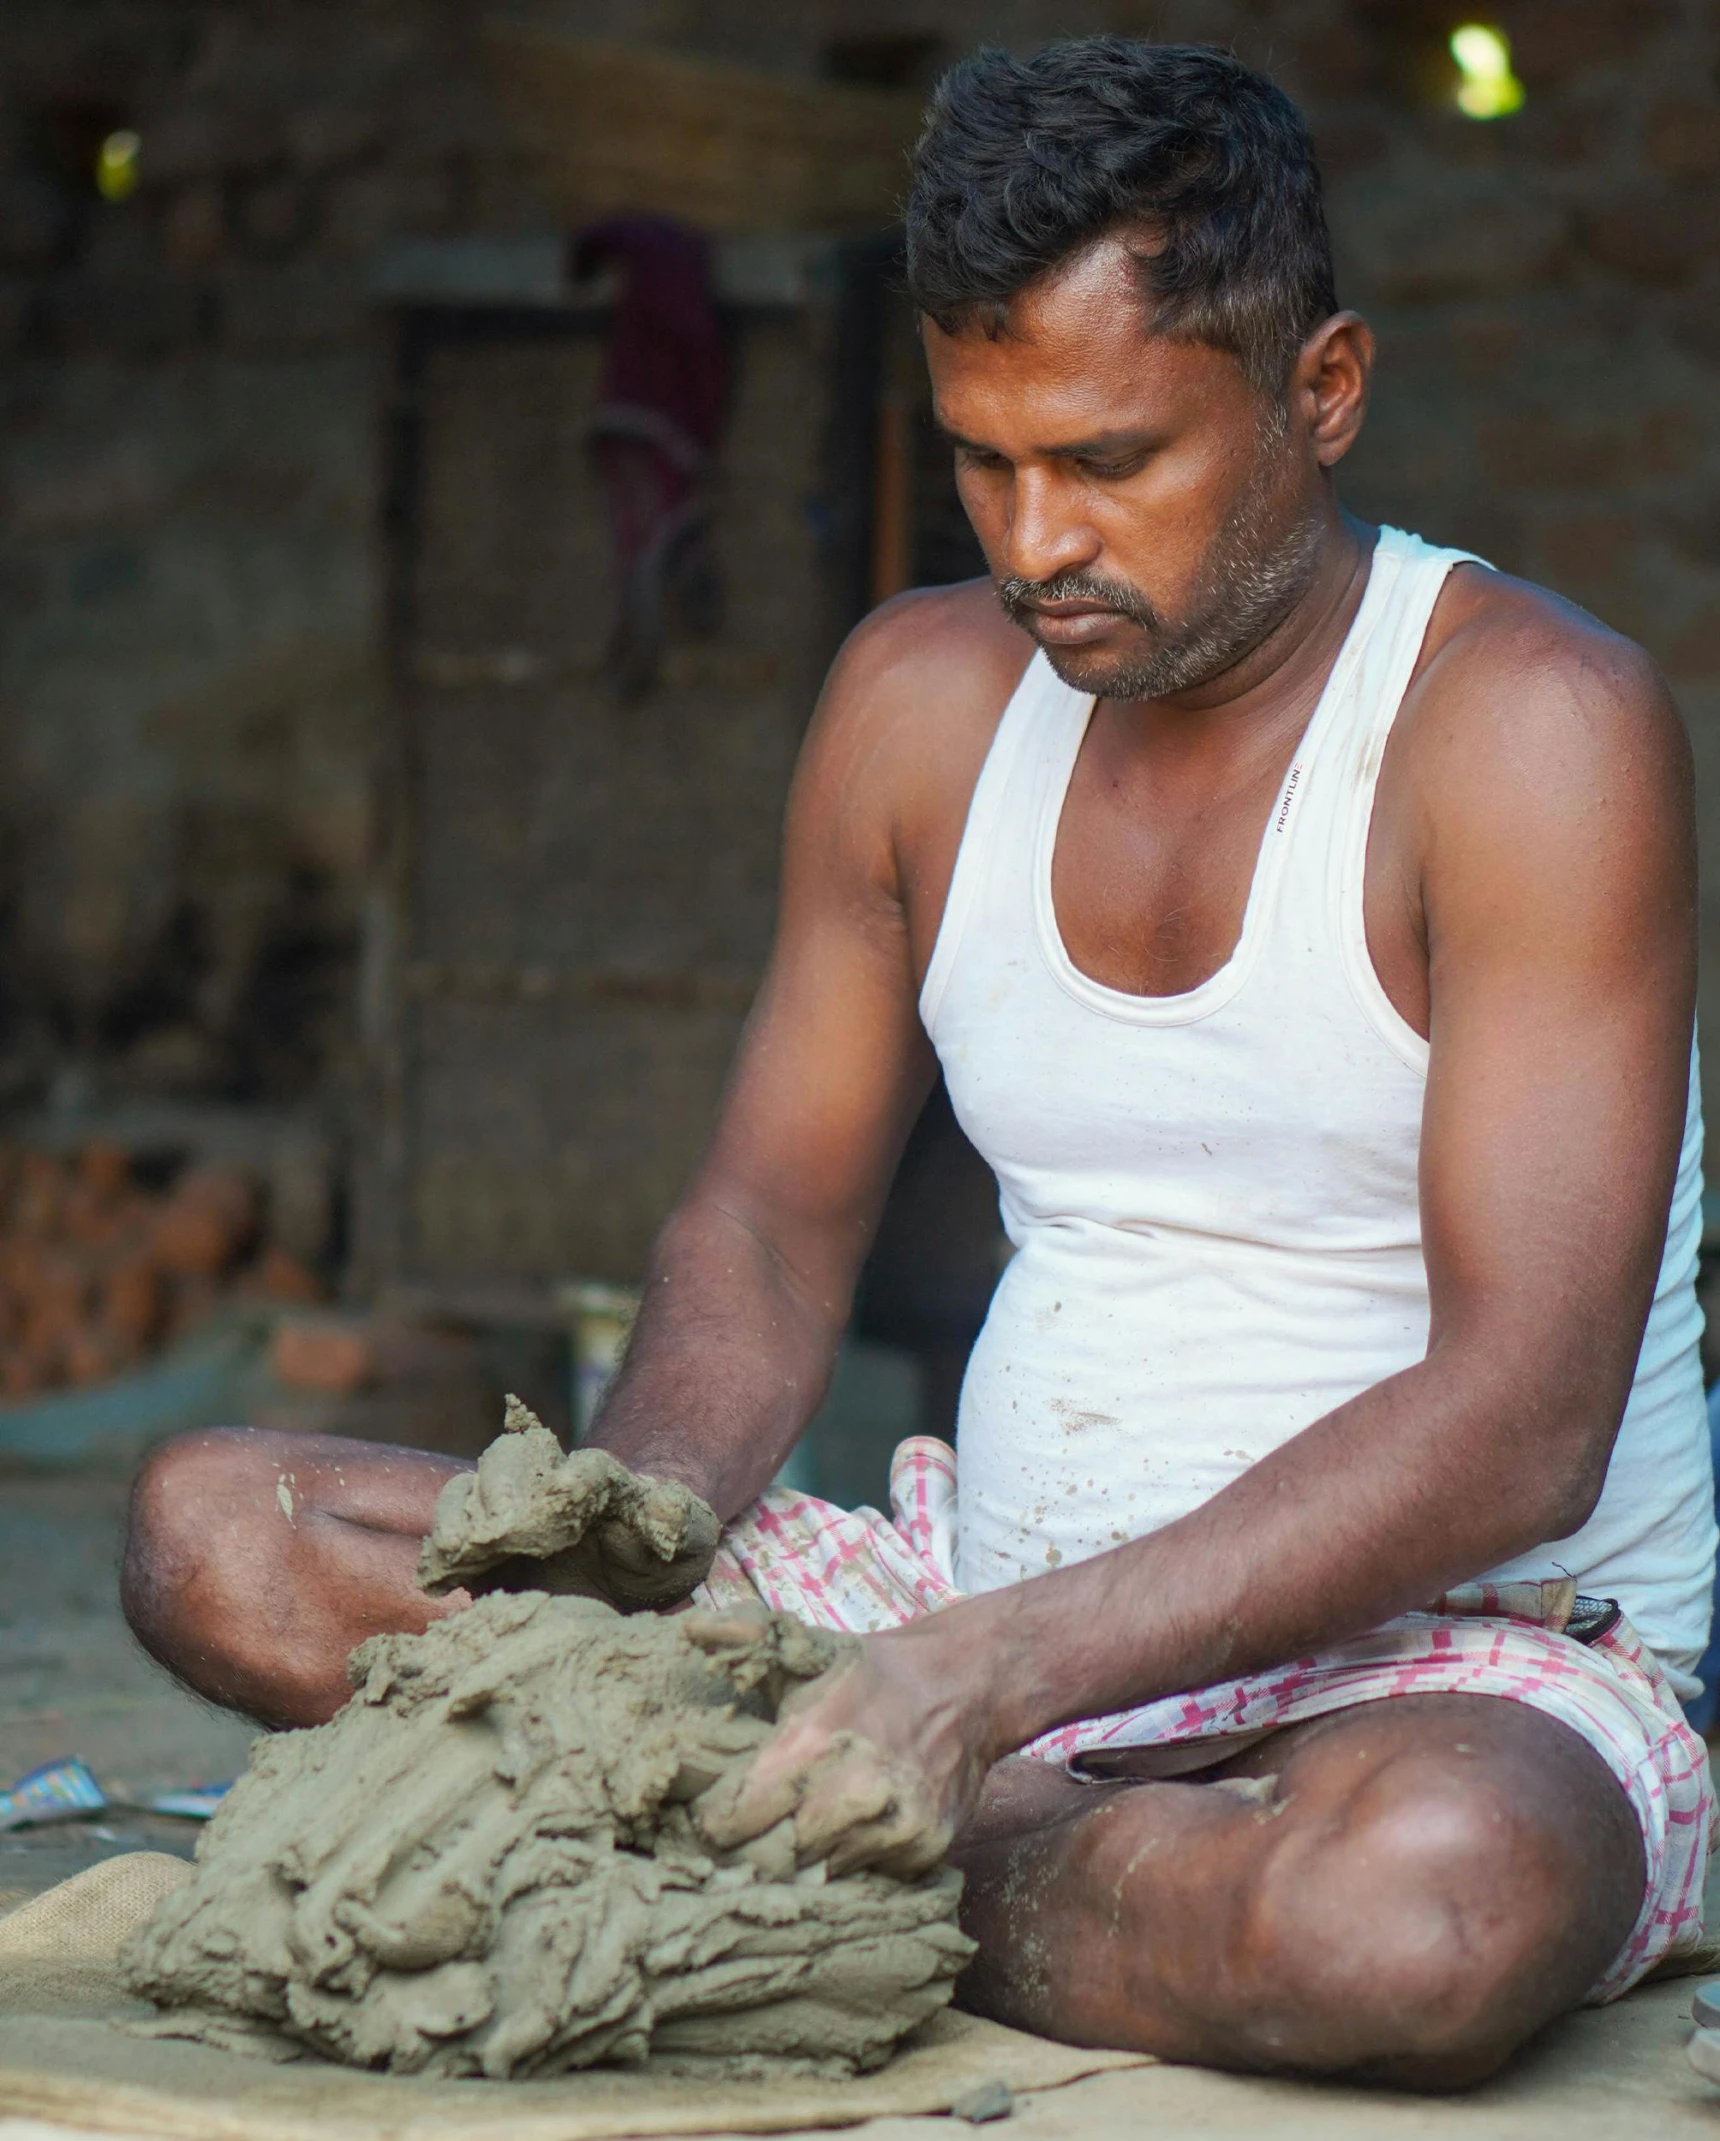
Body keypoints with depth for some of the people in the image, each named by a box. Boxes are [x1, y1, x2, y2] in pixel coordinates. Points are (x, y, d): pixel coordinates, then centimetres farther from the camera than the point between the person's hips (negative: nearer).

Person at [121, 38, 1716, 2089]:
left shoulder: (1534, 723, -14)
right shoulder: (924, 697, 6)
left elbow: (1521, 1425, -21)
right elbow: (768, 1222, 11)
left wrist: (999, 1668, -30)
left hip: (1457, 1655, -5)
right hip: (987, 1599, 5)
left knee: (1439, 1892, -43)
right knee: (217, 1531, -7)